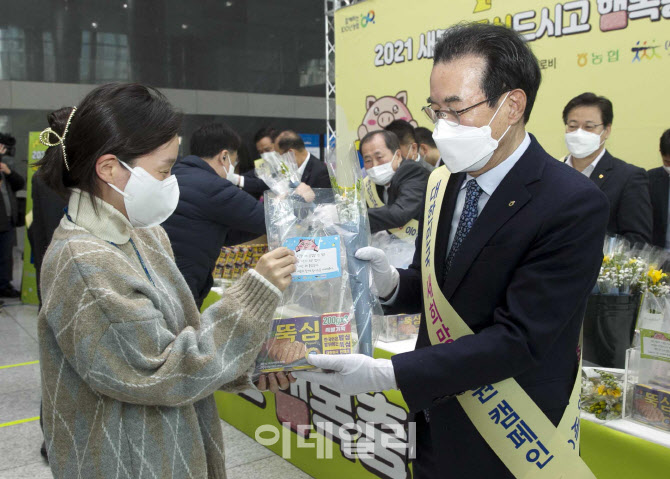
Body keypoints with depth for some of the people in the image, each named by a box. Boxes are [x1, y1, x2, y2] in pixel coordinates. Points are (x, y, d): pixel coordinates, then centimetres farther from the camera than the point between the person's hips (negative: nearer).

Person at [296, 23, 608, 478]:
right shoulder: (443, 182, -1)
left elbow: (518, 338, -25)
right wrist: (392, 282, -14)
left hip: (512, 440, -5)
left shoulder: (574, 206, -22)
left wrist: (384, 373, -29)